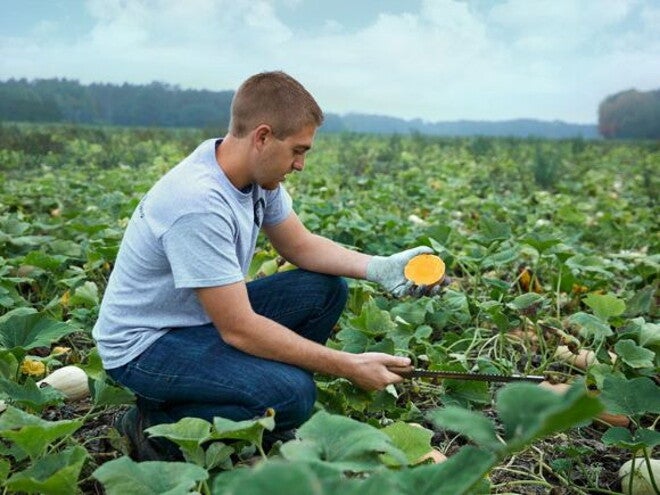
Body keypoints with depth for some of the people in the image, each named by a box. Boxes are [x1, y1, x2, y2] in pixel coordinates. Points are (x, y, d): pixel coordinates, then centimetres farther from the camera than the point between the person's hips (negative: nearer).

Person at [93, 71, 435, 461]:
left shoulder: (257, 173, -6)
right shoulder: (199, 203, -32)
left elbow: (300, 245, 7)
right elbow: (238, 329, -29)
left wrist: (379, 268, -8)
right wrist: (350, 367, -24)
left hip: (210, 317, 9)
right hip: (145, 345, -8)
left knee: (327, 289, -1)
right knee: (292, 394, -27)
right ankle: (156, 426, -5)